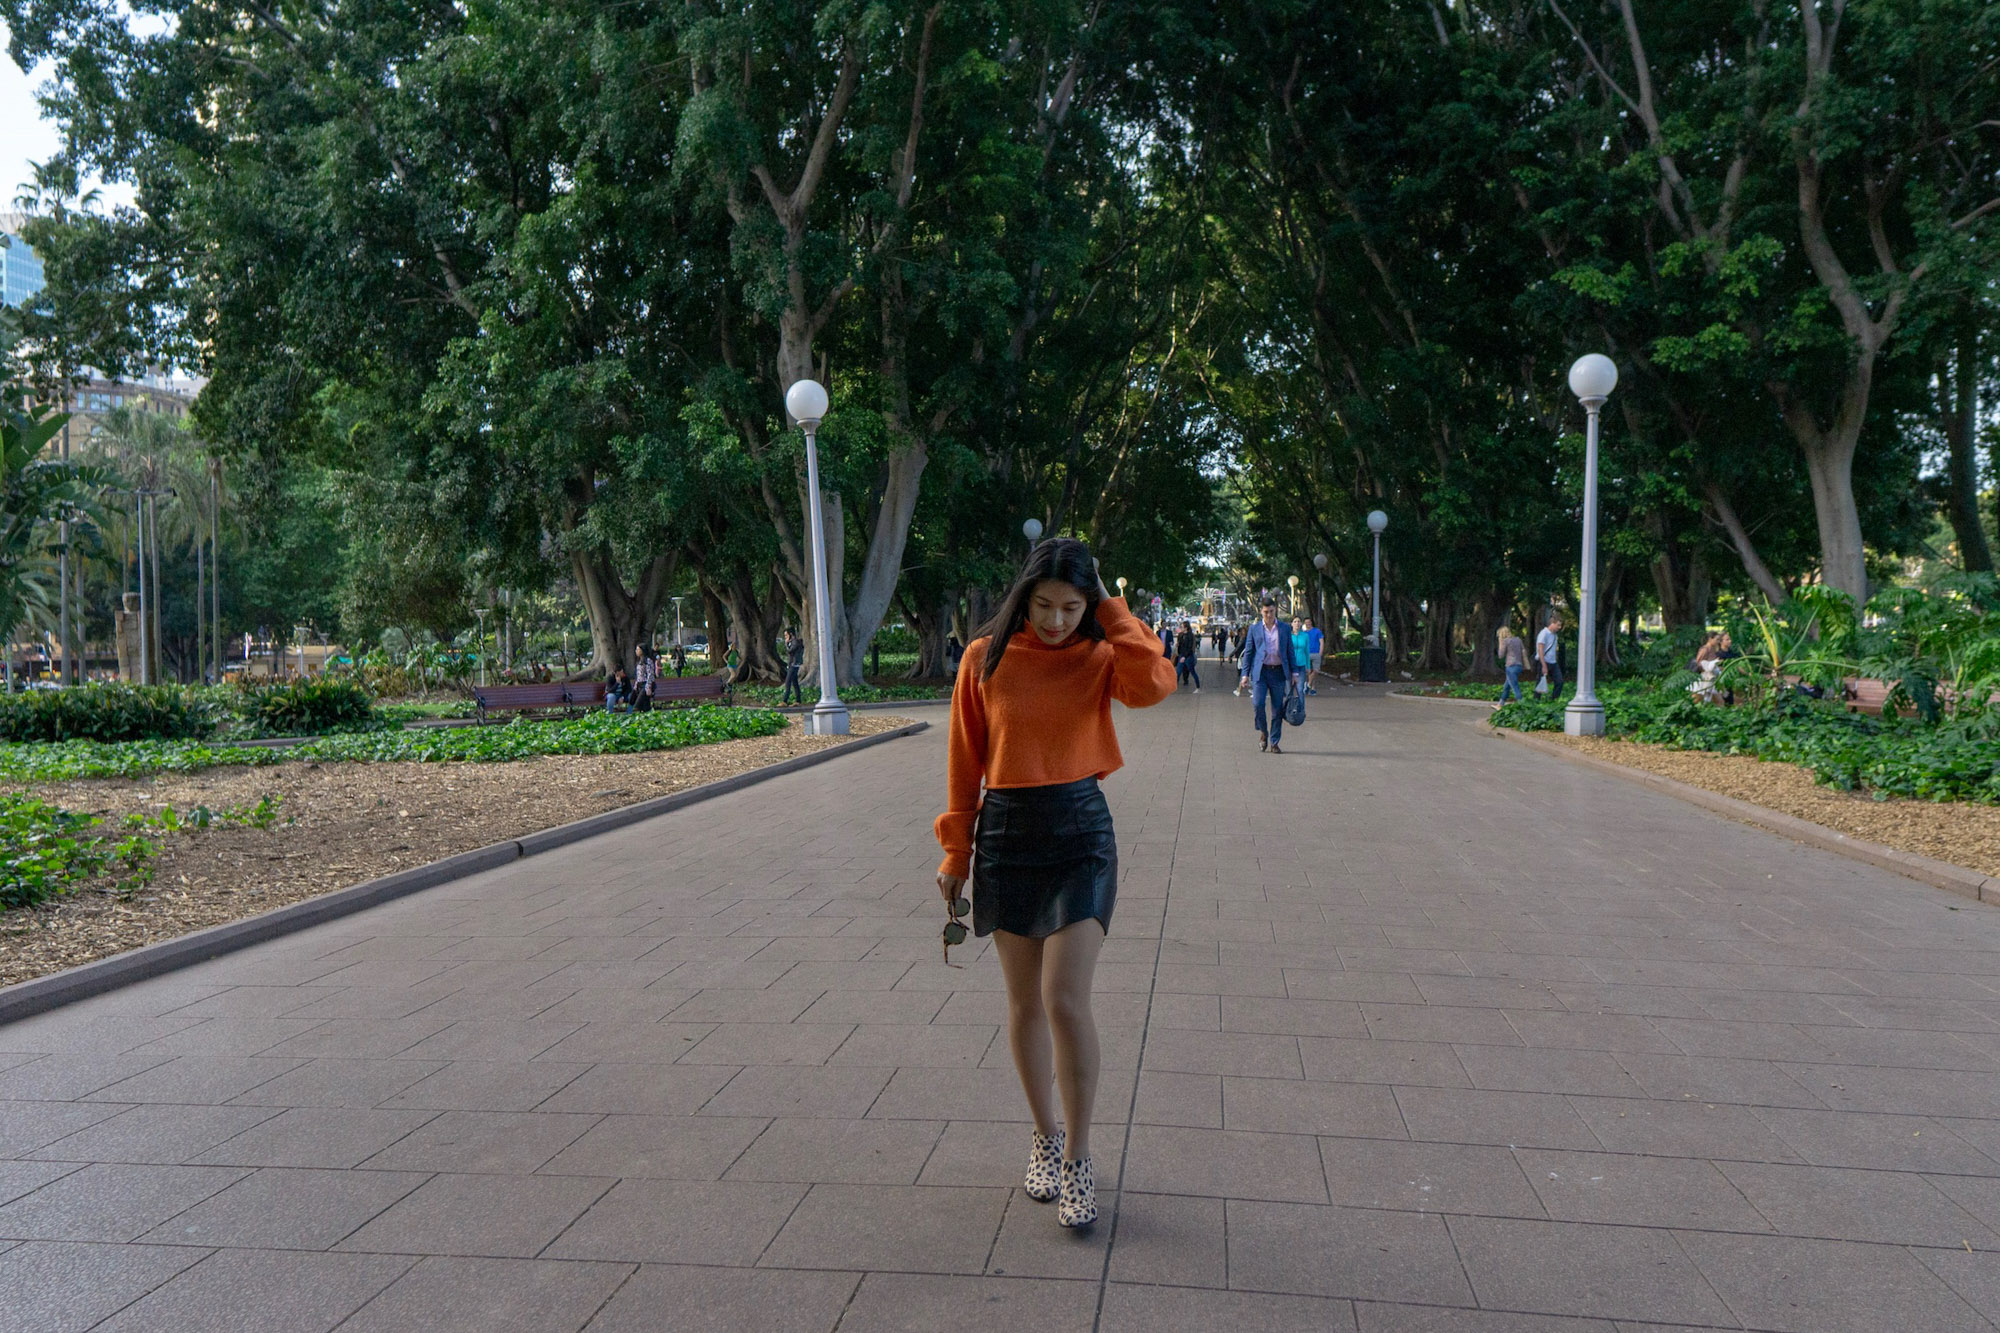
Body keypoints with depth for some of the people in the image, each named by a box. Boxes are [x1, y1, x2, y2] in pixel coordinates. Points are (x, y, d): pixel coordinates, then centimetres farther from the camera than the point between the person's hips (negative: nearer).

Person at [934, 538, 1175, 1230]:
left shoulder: (1099, 658, -1)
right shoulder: (985, 659, 0)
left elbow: (1155, 682, -24)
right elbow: (964, 761, 4)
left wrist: (1112, 612, -13)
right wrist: (956, 852, 5)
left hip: (1080, 833, -1)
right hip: (1005, 832, 2)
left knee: (1065, 999, -9)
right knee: (1024, 1001, 10)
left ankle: (1078, 1155, 9)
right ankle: (1045, 1136, 30)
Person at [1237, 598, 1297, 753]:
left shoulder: (1285, 628, 8)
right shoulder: (1254, 629, 7)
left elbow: (1290, 651, 12)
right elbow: (1248, 652, 8)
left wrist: (1293, 673, 7)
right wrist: (1245, 674, 1)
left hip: (1278, 672, 1)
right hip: (1260, 672, -1)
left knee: (1278, 709, 2)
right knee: (1258, 704, -15)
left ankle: (1274, 743, 11)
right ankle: (1263, 732, 10)